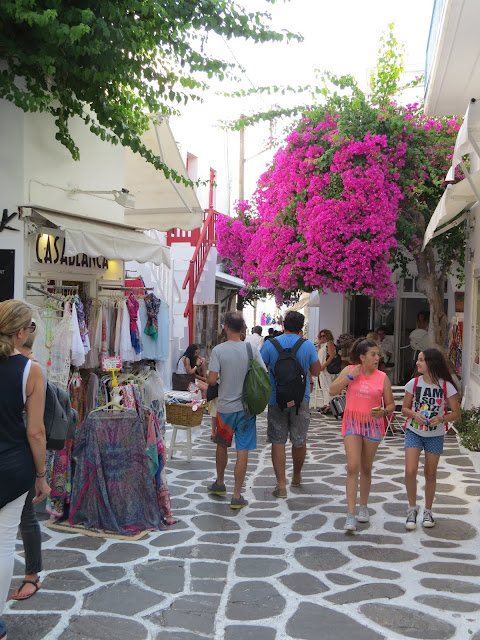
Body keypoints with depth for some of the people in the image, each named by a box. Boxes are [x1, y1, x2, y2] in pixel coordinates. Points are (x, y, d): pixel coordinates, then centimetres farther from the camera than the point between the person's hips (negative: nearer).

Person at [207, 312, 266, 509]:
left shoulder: (219, 350, -11)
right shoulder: (252, 349, -6)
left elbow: (211, 380, -15)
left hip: (225, 407, 0)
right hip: (246, 407, 0)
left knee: (222, 446, 21)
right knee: (242, 451, 3)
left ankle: (220, 483, 38)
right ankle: (237, 496, 6)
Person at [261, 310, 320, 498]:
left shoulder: (270, 345, -6)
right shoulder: (308, 345, -5)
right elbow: (316, 371, 3)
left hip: (276, 399, -1)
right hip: (300, 399, 1)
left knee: (278, 442, 5)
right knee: (299, 440, 16)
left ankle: (281, 484, 0)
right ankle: (297, 476, 35)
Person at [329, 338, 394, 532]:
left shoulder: (382, 377, -2)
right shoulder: (349, 370, -3)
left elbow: (391, 404, 3)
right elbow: (333, 391, -9)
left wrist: (384, 412, -19)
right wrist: (351, 376, -16)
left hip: (373, 425, 1)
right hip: (352, 422, -1)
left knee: (366, 468, 14)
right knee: (353, 467, -11)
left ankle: (363, 506, 33)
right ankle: (351, 514, -9)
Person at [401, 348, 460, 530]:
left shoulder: (446, 386, -11)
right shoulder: (413, 384, -7)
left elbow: (456, 413, -5)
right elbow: (405, 409, 2)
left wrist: (441, 418, -24)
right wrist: (414, 414, -19)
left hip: (435, 435, 0)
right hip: (414, 432, 1)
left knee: (430, 474, 10)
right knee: (410, 471, -12)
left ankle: (428, 511, 29)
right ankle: (412, 508, 10)